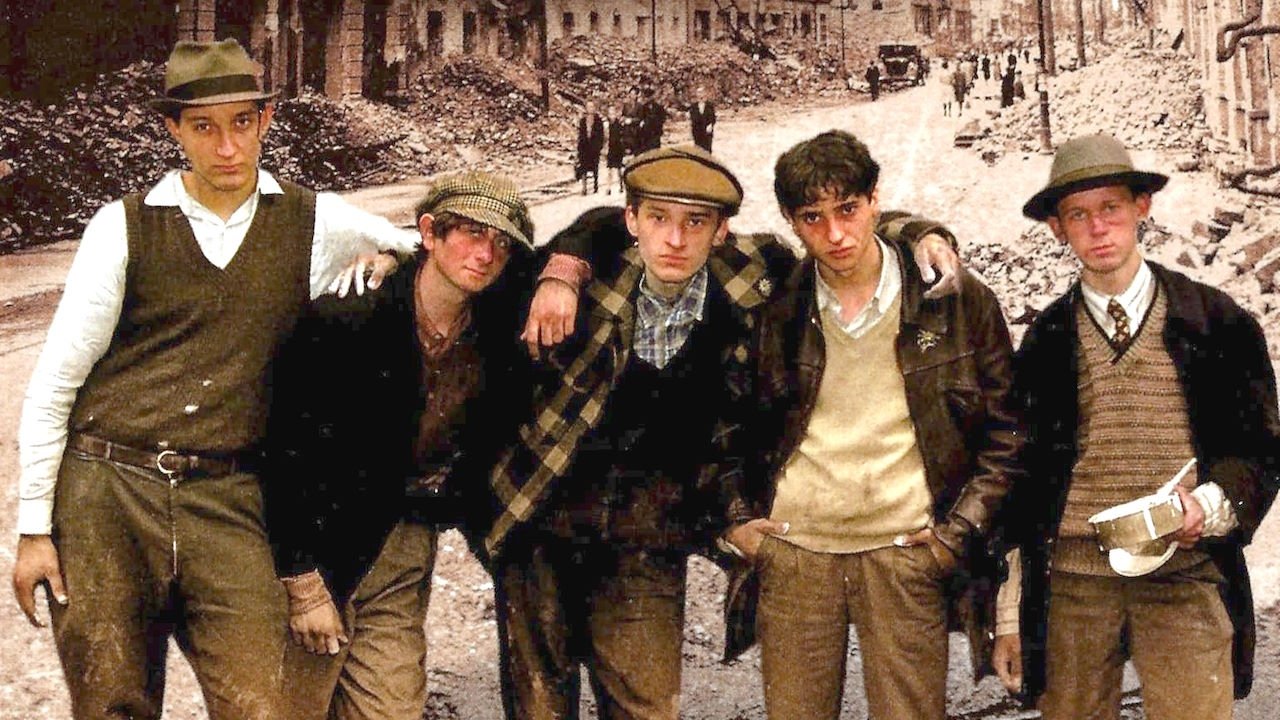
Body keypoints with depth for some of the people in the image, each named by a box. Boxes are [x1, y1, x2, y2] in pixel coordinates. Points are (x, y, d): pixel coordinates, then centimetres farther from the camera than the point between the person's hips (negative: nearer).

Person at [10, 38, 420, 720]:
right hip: (104, 491, 0)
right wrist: (34, 528, 1)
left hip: (226, 502, 0)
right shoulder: (124, 226, 1)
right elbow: (54, 382, 3)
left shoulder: (314, 222, 4)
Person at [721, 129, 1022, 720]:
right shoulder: (771, 309, 3)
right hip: (791, 553, 1)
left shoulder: (957, 302, 0)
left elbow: (1006, 428, 6)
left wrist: (962, 528, -1)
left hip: (906, 554, -1)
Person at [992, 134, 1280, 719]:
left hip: (1186, 573, -1)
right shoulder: (1046, 341, 8)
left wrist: (1208, 503, -13)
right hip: (1070, 576, 2)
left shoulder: (1218, 321, 4)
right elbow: (1022, 476, 10)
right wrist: (1011, 615, 9)